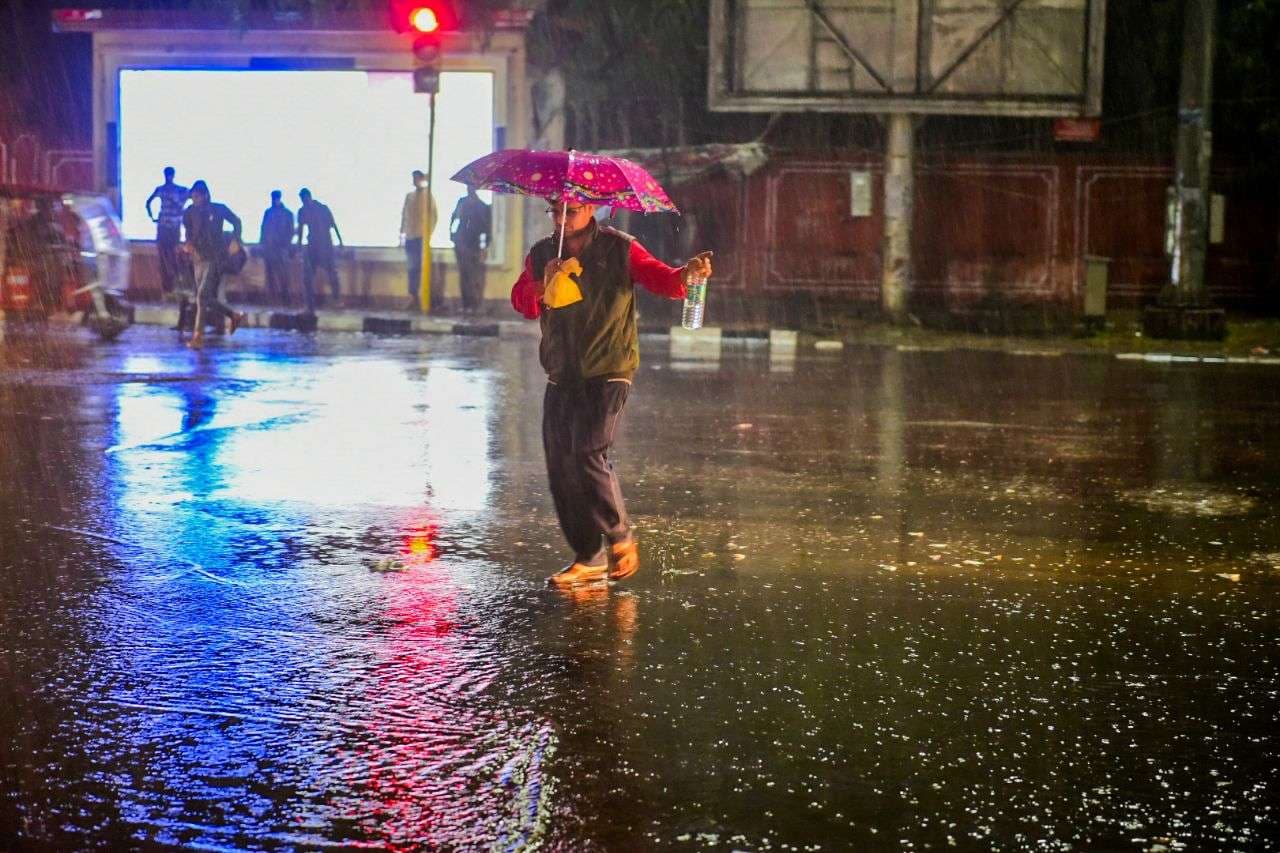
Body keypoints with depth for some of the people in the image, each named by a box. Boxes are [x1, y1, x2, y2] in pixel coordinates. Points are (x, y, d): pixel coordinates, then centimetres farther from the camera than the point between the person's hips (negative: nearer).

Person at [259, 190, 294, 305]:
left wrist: (286, 244, -7)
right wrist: (261, 243, 3)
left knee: (282, 273, -8)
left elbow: (290, 231, 4)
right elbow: (263, 228, 13)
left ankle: (284, 296, -7)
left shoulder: (287, 213, 5)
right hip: (268, 246, 3)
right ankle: (271, 296, 4)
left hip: (280, 247, -3)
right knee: (270, 272, 2)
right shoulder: (268, 212, 12)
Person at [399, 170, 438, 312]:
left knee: (416, 268, -7)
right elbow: (404, 214, 16)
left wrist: (429, 234, -9)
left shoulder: (428, 196, -1)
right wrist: (402, 231, 9)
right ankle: (413, 298, 8)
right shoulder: (409, 195, 12)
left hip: (422, 237, -4)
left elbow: (433, 216, -3)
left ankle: (414, 298, -7)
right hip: (410, 237, 4)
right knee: (413, 268, 6)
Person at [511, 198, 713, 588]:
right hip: (561, 376, 5)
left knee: (589, 455, -18)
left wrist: (686, 273, -33)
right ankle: (589, 558, 12)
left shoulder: (620, 249, -1)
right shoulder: (541, 255, 10)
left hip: (607, 373, -5)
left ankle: (621, 537, 3)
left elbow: (658, 277, -11)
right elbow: (521, 301, 3)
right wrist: (542, 285, -18)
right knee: (560, 465, 2)